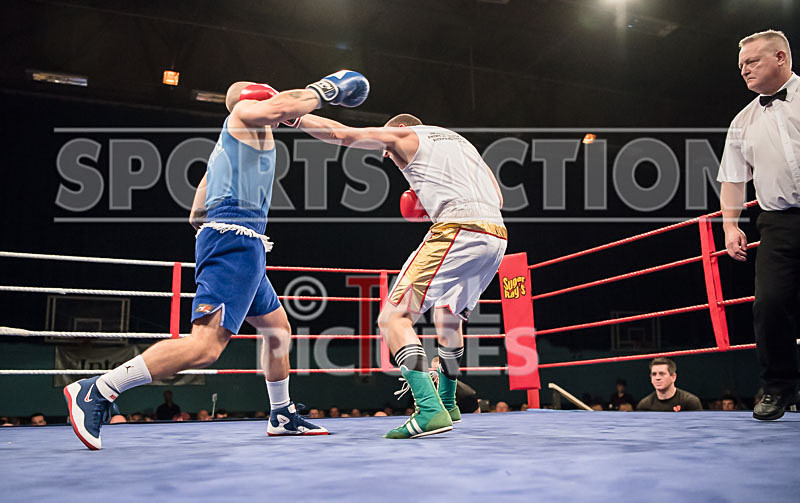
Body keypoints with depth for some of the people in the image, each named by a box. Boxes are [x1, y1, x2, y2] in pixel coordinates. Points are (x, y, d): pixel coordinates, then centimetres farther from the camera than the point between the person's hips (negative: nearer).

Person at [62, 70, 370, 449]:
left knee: (278, 328, 20)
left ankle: (282, 416, 31)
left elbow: (197, 215, 30)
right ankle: (97, 391, -20)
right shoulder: (244, 110, 7)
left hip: (243, 248, 11)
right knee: (206, 345, -21)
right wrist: (322, 91, -3)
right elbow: (281, 108, -18)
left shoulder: (227, 145, 31)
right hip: (236, 238, -11)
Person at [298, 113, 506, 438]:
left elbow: (340, 134, 13)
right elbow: (497, 199, 26)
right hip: (496, 235, 8)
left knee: (393, 318, -9)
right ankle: (447, 403, 40)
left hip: (457, 229, -8)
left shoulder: (404, 134, 14)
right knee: (448, 315, 27)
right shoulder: (459, 141, 32)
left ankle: (430, 411, -21)